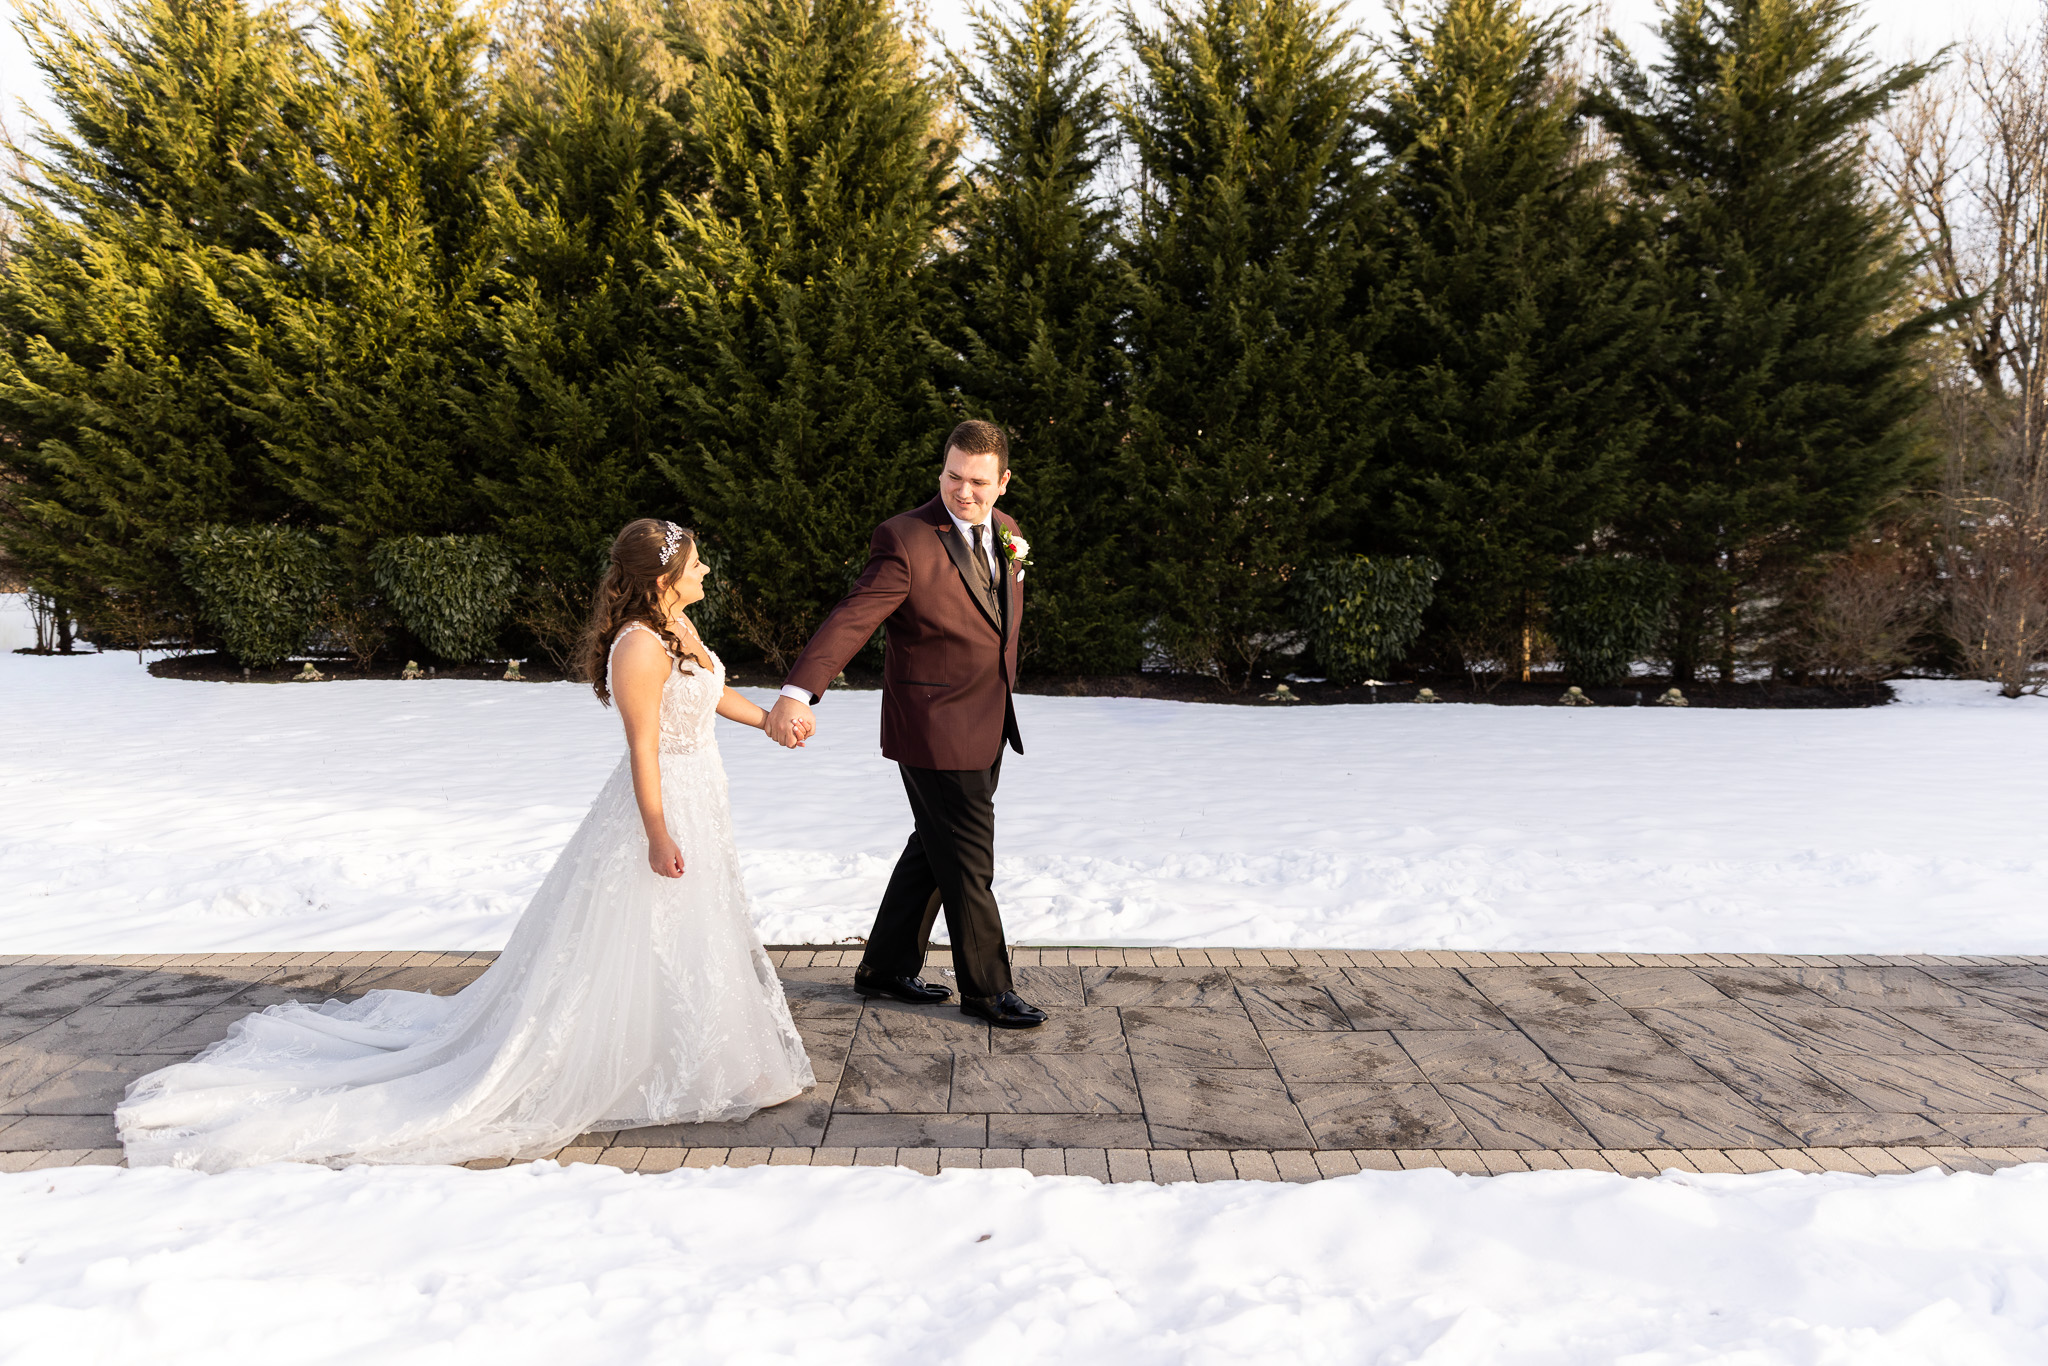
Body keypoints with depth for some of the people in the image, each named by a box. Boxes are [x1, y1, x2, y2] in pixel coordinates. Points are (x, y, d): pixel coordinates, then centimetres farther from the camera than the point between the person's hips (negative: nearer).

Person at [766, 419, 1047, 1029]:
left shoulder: (1006, 531, 5)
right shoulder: (905, 539, -19)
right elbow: (851, 619, -29)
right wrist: (797, 693, -42)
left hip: (988, 727, 8)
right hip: (936, 731, -8)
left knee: (935, 849, 18)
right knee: (969, 864, 2)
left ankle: (885, 968, 34)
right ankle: (986, 989, 20)